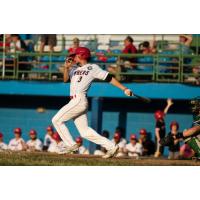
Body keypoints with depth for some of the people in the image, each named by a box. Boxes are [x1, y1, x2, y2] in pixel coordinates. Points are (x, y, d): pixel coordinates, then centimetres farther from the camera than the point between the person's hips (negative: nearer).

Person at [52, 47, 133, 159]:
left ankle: (71, 145, -5)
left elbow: (109, 78, -1)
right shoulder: (75, 69, 22)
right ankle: (111, 146, 4)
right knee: (84, 131, 4)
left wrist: (124, 89, -7)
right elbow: (66, 79, 12)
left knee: (57, 120, -8)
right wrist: (67, 67, -5)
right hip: (75, 101, 8)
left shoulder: (93, 68, 2)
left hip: (79, 100, -8)